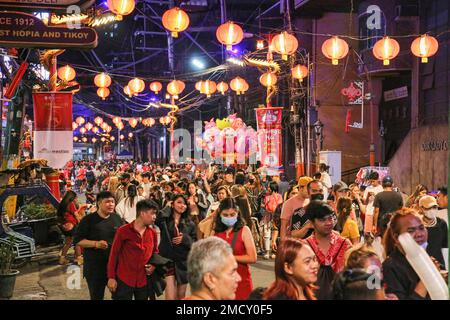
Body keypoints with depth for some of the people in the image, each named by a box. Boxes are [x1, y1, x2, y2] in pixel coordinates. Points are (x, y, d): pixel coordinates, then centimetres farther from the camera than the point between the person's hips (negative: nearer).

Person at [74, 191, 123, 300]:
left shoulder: (117, 218, 5)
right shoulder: (88, 220, -9)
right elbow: (78, 240, -9)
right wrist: (95, 243, -22)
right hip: (95, 267, -3)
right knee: (97, 296, 9)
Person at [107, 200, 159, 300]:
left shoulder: (152, 233, 5)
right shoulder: (123, 231, -9)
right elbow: (114, 254, -5)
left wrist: (153, 265, 1)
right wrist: (111, 277, -6)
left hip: (144, 281, 5)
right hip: (124, 280, -5)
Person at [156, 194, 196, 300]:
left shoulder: (190, 224, 7)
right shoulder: (164, 220, -1)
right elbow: (156, 218, -25)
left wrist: (185, 238, -13)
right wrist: (168, 208, -7)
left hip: (184, 262, 3)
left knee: (181, 296, 13)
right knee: (170, 297, -9)